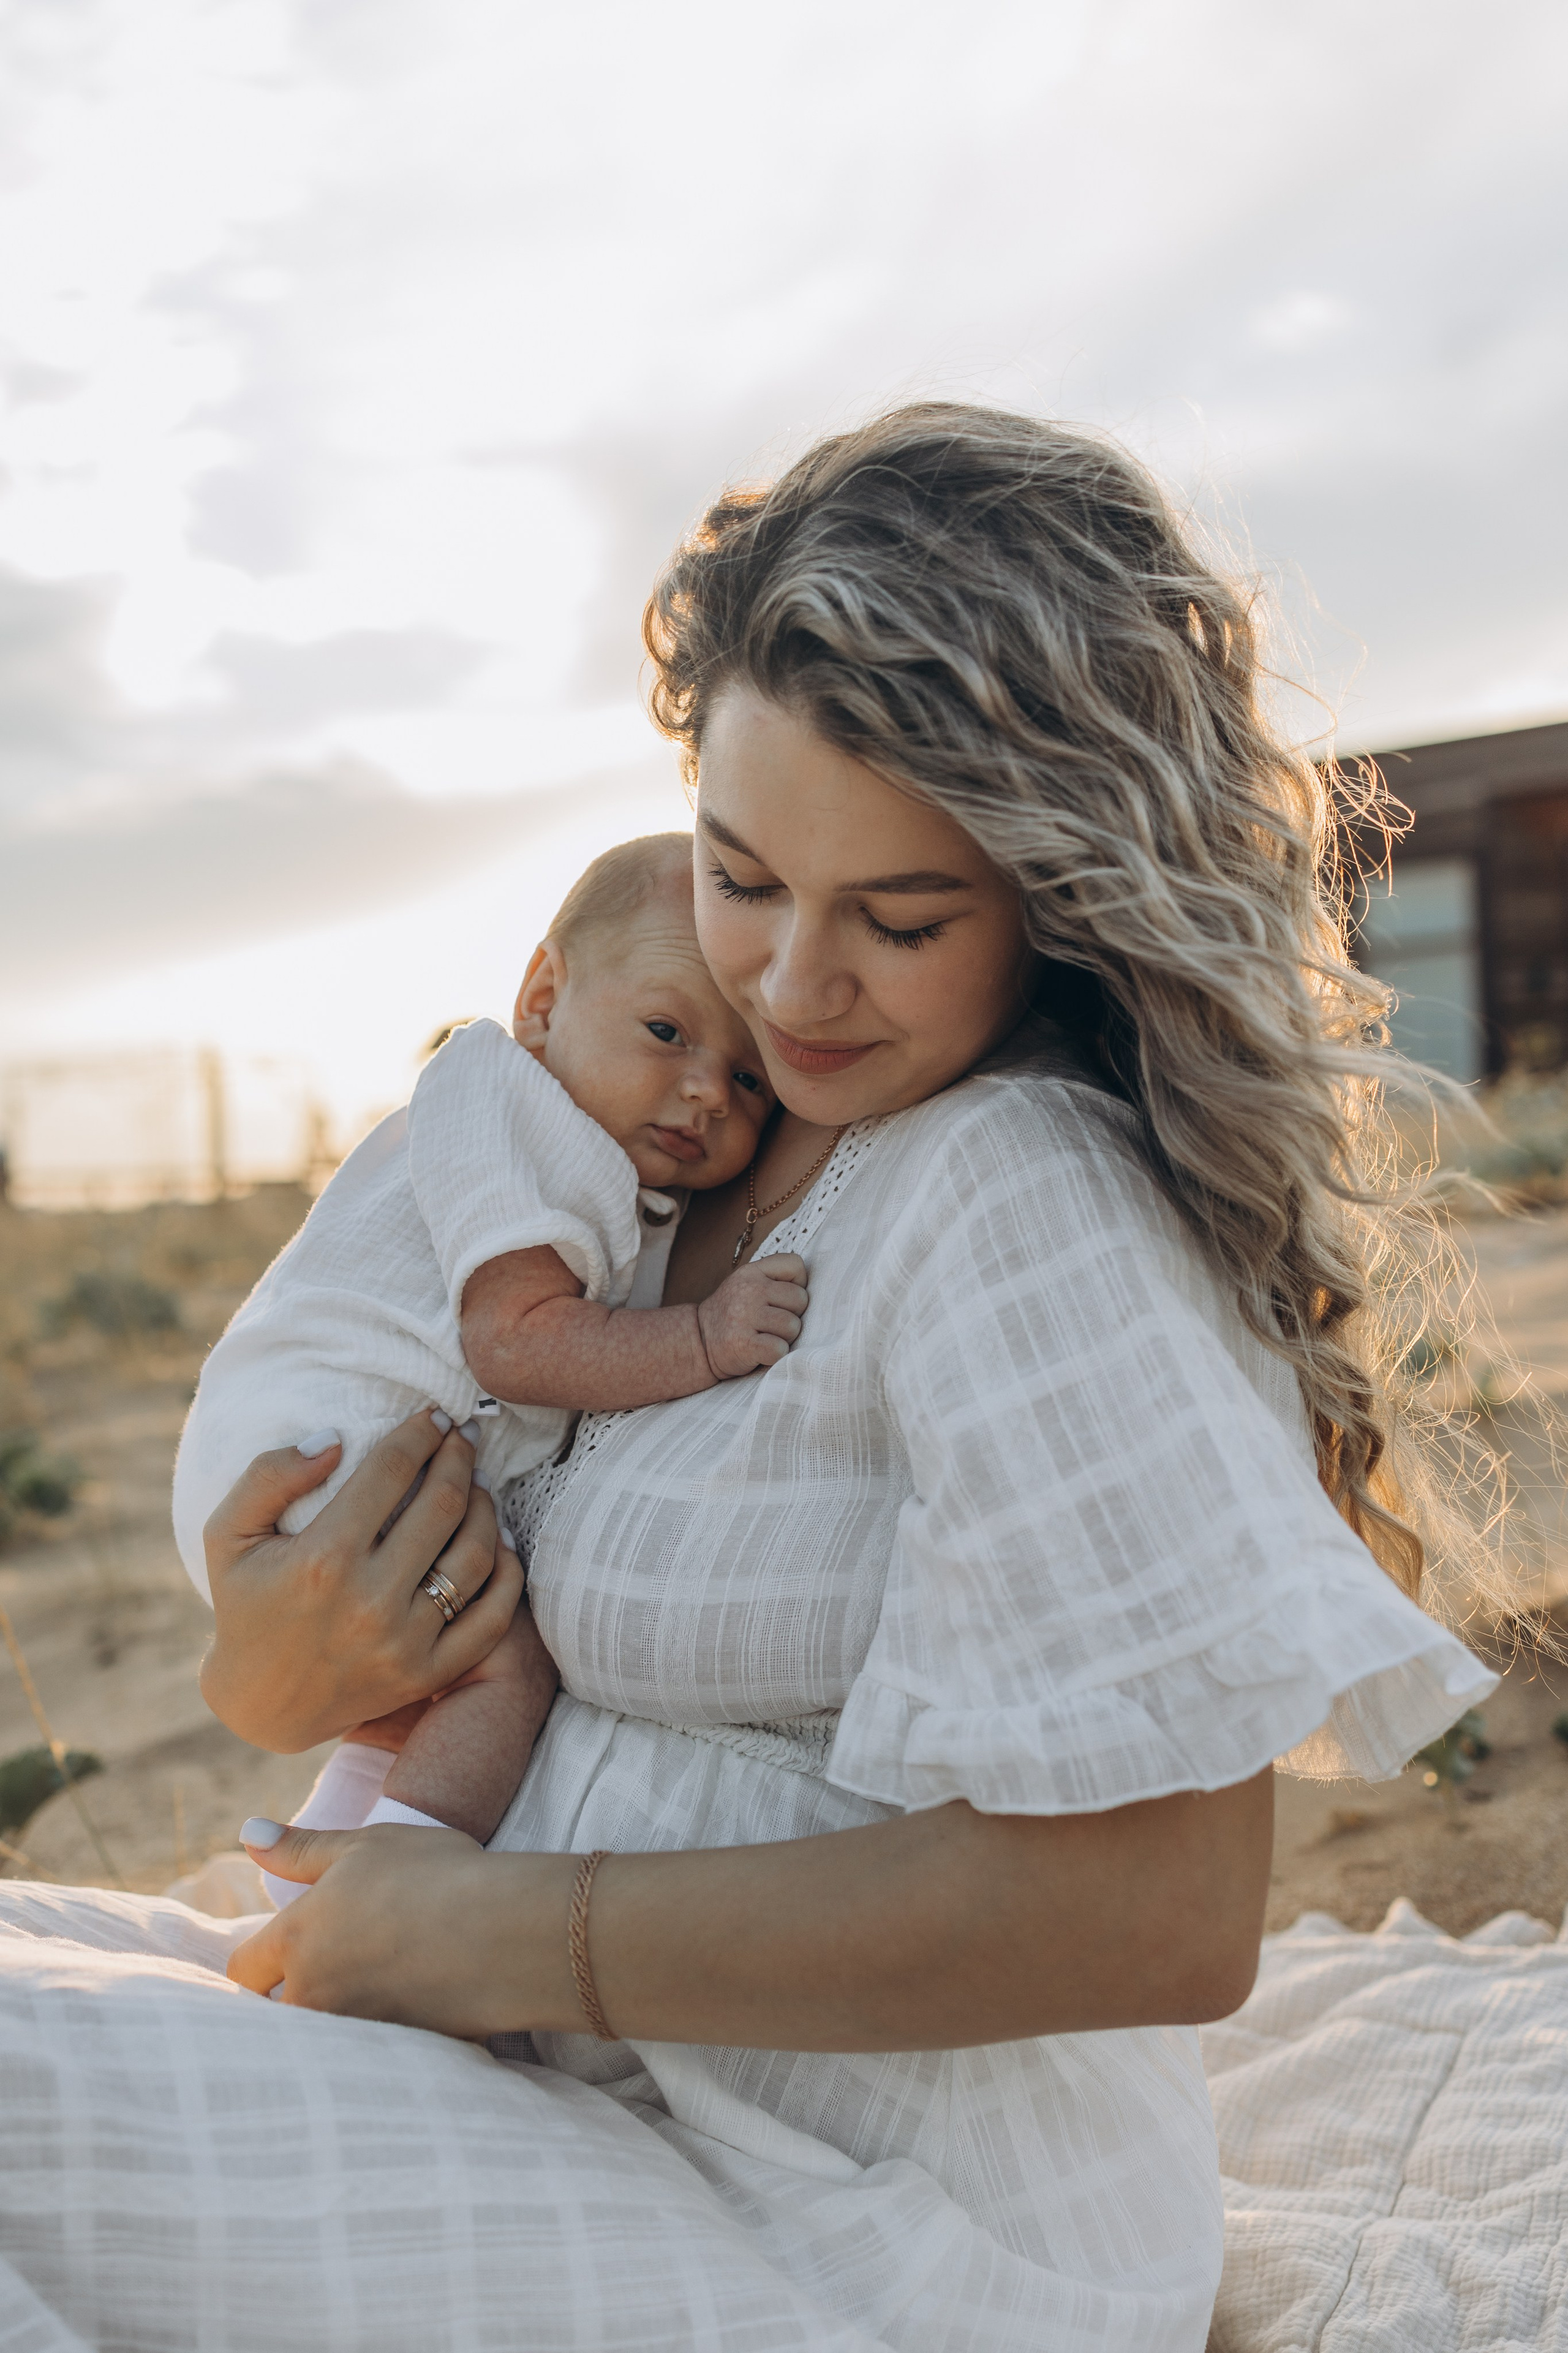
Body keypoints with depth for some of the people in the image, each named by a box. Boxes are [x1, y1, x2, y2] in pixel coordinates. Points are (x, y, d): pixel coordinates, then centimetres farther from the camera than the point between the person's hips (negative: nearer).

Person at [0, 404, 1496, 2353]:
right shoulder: (729, 1175, 8)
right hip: (618, 2108, 9)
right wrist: (274, 1678, -9)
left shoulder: (1029, 1197, -19)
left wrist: (509, 1938, -18)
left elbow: (1164, 1911, -25)